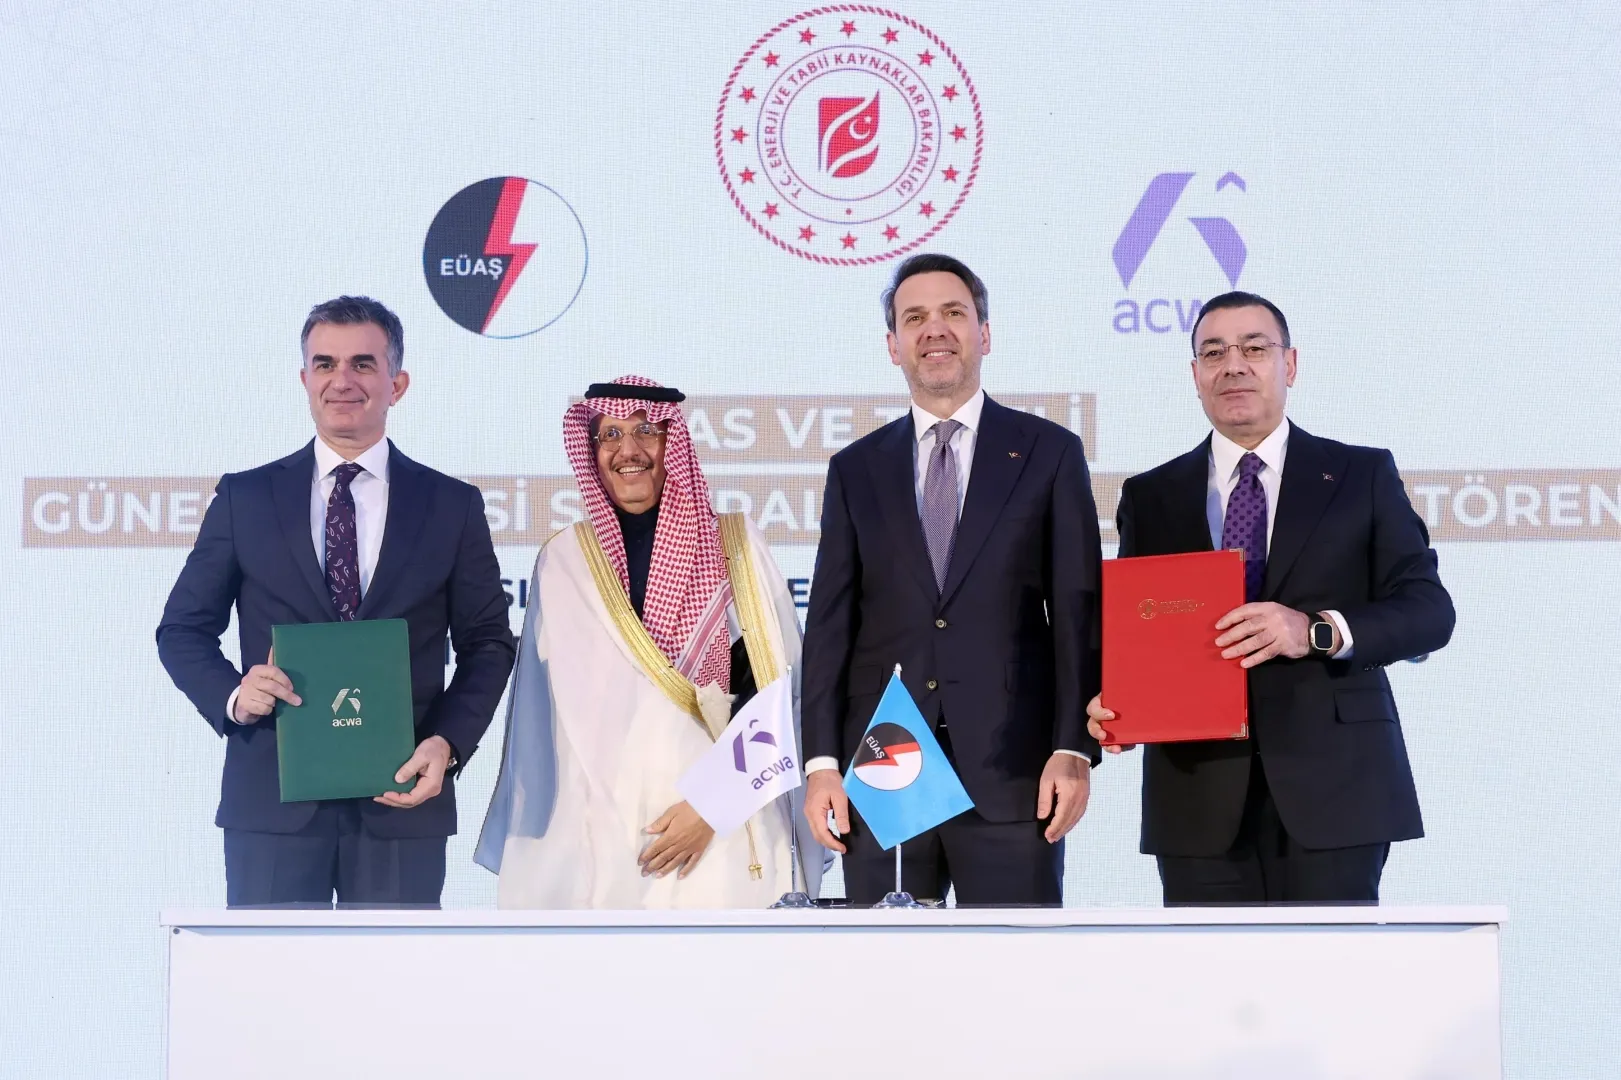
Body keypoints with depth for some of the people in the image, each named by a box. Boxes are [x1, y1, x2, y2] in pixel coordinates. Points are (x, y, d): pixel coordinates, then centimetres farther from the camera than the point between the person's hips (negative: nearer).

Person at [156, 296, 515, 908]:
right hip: (271, 798, 0)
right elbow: (183, 629, 10)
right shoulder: (244, 499, 7)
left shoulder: (453, 506, 7)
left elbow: (487, 643, 8)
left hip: (403, 795, 0)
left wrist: (447, 743, -8)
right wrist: (232, 695, -11)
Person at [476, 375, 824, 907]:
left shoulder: (736, 545, 2)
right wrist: (537, 841, 7)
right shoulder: (563, 560, 7)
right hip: (596, 839, 1)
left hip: (722, 842, -1)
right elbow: (543, 713, 10)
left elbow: (773, 689, -2)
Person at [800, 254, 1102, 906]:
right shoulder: (855, 470, 13)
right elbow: (830, 625, 9)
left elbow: (1078, 612, 3)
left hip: (1011, 774, -2)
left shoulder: (1049, 454, 7)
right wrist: (821, 761, 0)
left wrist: (1074, 749, -7)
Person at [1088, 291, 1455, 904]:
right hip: (1199, 795, 2)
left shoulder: (1362, 475, 8)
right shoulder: (1150, 497, 14)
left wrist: (1318, 631, -17)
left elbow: (1428, 609, 1)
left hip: (1332, 788, -2)